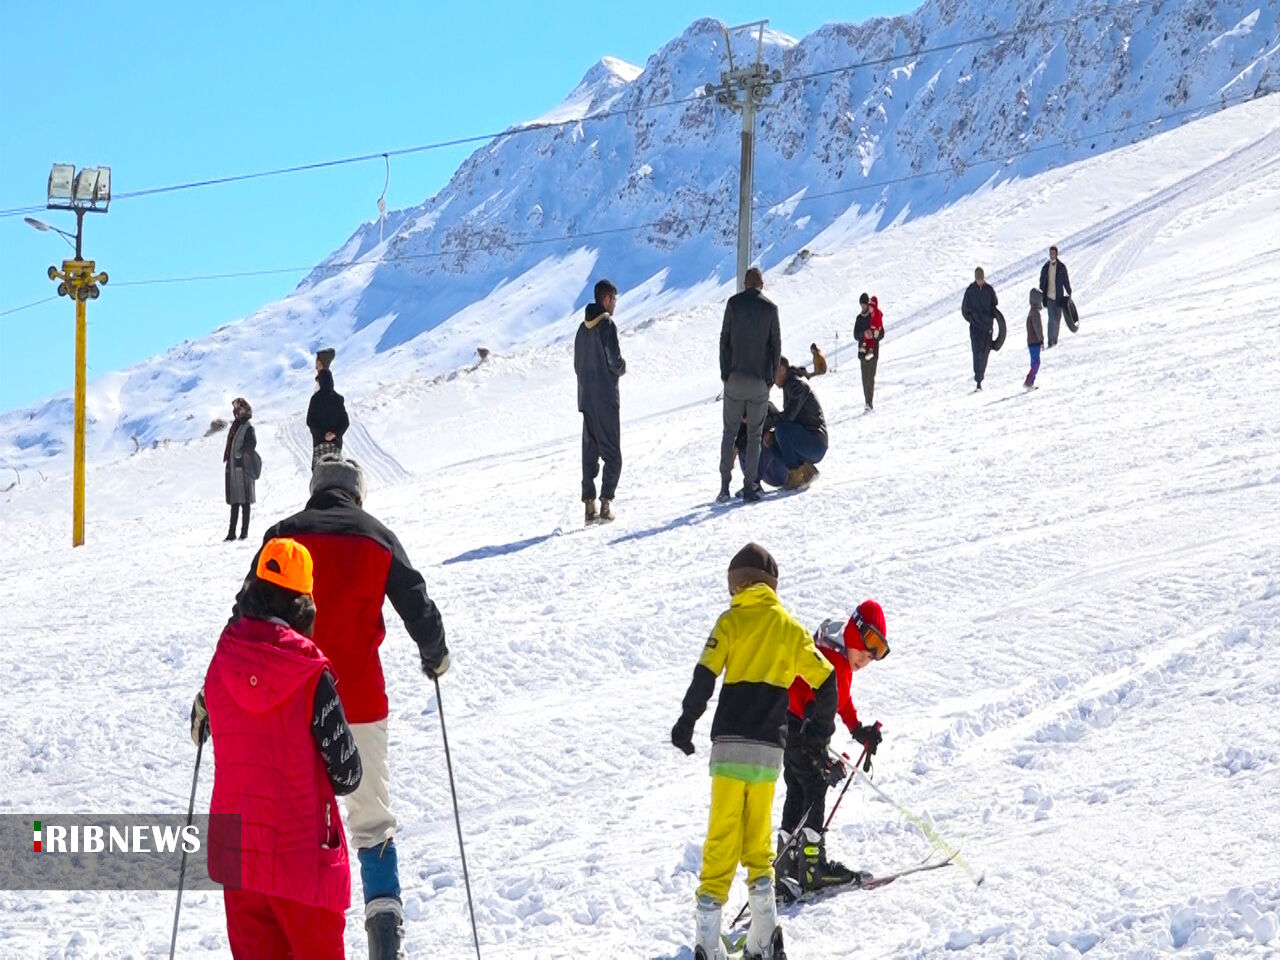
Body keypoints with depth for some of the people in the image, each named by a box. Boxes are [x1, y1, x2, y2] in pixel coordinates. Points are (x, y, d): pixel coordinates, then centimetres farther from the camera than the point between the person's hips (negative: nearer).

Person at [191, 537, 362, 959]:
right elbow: (347, 773, -10)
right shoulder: (311, 674, -15)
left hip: (236, 849, 4)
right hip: (303, 850, -4)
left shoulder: (221, 663, -3)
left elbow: (200, 731, 16)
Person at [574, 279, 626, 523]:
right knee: (612, 454, -4)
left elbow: (578, 365, 14)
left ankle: (589, 505, 6)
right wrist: (622, 368, 5)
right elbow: (615, 360, -15)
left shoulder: (583, 328, 12)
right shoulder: (607, 325, -10)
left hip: (586, 399, 7)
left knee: (590, 453, 9)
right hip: (606, 398, -7)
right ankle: (606, 502, -15)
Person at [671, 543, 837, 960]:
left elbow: (705, 675, -9)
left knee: (722, 840, -3)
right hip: (770, 749, 2)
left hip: (730, 746, -2)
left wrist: (686, 722, -1)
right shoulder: (789, 627, 9)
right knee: (758, 841, 14)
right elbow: (825, 679, 10)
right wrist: (822, 726, 25)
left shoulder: (732, 621, 2)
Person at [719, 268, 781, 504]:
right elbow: (776, 344, 0)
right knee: (755, 434, 5)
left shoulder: (734, 303, 0)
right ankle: (750, 486, 1)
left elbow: (724, 339, -1)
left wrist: (724, 372, 5)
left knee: (730, 432, 7)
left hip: (735, 378, 1)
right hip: (759, 379, 0)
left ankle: (724, 486, 1)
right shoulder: (770, 308, -1)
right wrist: (772, 376, 8)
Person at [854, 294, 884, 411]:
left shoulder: (875, 316, -3)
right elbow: (856, 335, 4)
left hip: (873, 350, -5)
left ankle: (870, 403, -12)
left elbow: (881, 334, -6)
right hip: (863, 350, 5)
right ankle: (867, 402, 9)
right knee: (865, 378, 5)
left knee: (870, 378, -10)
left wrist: (874, 335, -25)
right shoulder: (859, 318, 11)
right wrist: (864, 334, -15)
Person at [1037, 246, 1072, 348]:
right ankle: (1050, 342, -8)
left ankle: (1054, 340, 20)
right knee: (1051, 319, -7)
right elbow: (1042, 281, 9)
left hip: (1059, 297, 0)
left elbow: (1066, 281, 5)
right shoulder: (1045, 267, 3)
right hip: (1049, 297, 0)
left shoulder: (1061, 267, -1)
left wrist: (1069, 293, 7)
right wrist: (1041, 294, 5)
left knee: (1057, 319, 7)